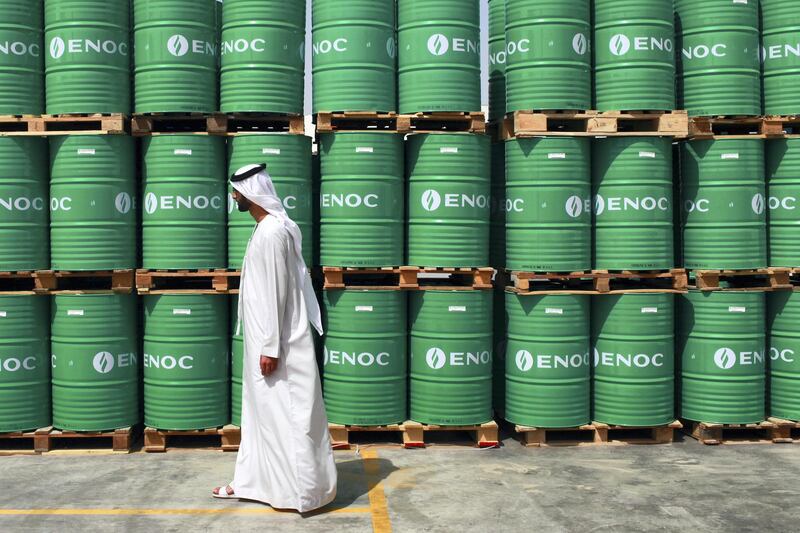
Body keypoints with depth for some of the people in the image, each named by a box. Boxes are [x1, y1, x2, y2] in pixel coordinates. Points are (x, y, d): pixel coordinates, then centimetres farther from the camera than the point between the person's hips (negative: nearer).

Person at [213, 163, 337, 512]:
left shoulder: (272, 232, -18)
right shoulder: (266, 228, 13)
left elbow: (275, 293, -22)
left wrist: (270, 348, -22)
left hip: (277, 343, -10)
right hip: (264, 339, 10)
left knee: (285, 416, -3)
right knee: (261, 413, 16)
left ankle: (304, 489, 7)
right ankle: (252, 480, 27)